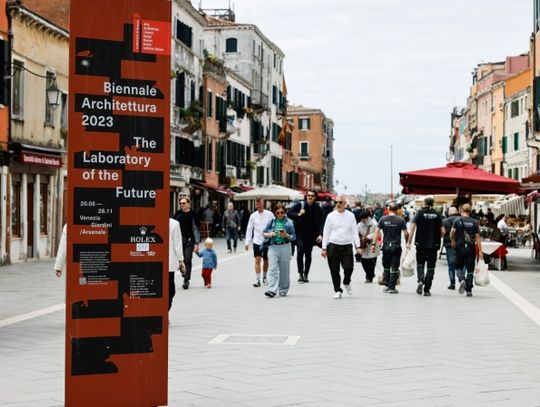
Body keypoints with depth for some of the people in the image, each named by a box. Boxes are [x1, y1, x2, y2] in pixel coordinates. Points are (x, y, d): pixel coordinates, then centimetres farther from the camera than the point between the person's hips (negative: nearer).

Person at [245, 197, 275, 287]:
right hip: (257, 241, 0)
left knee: (266, 260, 12)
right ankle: (257, 280, -9)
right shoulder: (253, 216, 1)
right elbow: (249, 229, 5)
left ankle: (264, 277, 31)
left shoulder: (269, 214, -4)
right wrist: (247, 242, 1)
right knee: (257, 260, -9)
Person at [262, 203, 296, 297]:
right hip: (273, 247, 1)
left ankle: (283, 290, 18)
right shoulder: (272, 221, 8)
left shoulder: (289, 222, 3)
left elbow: (294, 237, 4)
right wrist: (269, 234, -8)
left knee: (284, 269, 5)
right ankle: (272, 290, -16)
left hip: (285, 248, -1)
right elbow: (264, 233, 13)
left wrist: (286, 236, -16)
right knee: (272, 269, -10)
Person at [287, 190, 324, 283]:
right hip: (300, 233, -1)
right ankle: (300, 273, -12)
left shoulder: (318, 209, 1)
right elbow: (289, 213, 2)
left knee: (308, 254, 7)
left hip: (311, 235, 1)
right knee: (300, 251, -18)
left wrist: (320, 234, -12)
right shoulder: (300, 205, -1)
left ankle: (306, 275, 17)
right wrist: (298, 215, -15)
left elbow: (322, 222, -1)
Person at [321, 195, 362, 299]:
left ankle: (346, 283, 20)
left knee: (349, 267, -11)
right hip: (333, 246, 0)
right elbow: (326, 232, 5)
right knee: (334, 270, 1)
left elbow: (354, 232, 9)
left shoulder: (350, 216, 7)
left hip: (347, 246, 0)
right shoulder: (331, 216, 4)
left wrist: (357, 246, 0)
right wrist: (324, 248, 1)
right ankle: (337, 290, 14)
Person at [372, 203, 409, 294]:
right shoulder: (400, 220, -3)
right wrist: (407, 242, 12)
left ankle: (387, 285, 14)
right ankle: (392, 287, 2)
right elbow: (406, 233, -4)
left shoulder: (383, 219, 0)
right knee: (394, 268, 3)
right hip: (396, 246, -1)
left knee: (386, 266, 16)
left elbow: (377, 232, -4)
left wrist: (374, 244, -2)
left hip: (386, 246, 1)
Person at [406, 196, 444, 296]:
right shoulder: (437, 215, 2)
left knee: (420, 263, 15)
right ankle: (427, 290, 4)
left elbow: (413, 227, -11)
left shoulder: (419, 213, -2)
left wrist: (409, 241, -7)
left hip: (421, 244, -1)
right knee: (430, 267, 7)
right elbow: (442, 231, -1)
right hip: (433, 245, 1)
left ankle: (420, 280, -11)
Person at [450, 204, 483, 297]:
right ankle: (469, 290, 6)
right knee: (470, 269, 7)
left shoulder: (457, 221, -2)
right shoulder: (474, 222, 2)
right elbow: (477, 237, 0)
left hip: (460, 247, -1)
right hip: (471, 248, 1)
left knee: (459, 266, 13)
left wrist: (453, 241, 10)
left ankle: (462, 280, -16)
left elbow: (452, 233, -11)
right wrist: (480, 251, 1)